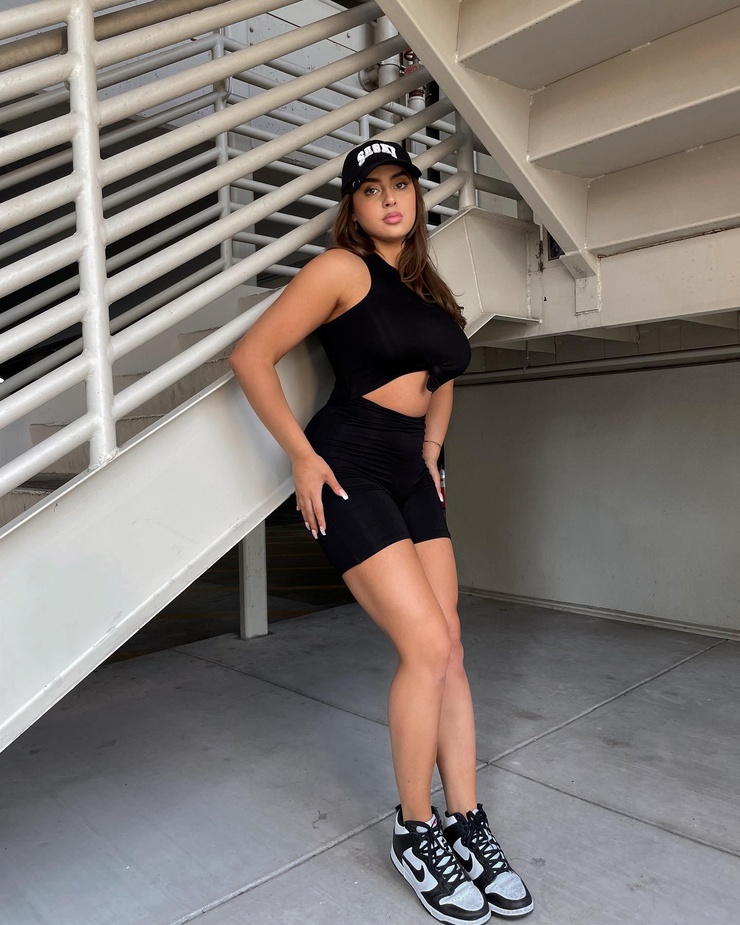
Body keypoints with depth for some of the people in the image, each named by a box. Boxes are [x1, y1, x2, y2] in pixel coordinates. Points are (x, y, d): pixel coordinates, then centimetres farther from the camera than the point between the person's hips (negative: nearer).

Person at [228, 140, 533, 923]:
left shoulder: (427, 287, 16)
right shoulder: (343, 269, -5)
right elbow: (251, 356, -9)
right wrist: (301, 456, -11)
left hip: (410, 473, 7)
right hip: (347, 470, -7)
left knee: (447, 650, 3)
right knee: (428, 646, -11)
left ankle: (467, 825, 17)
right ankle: (415, 831, 10)